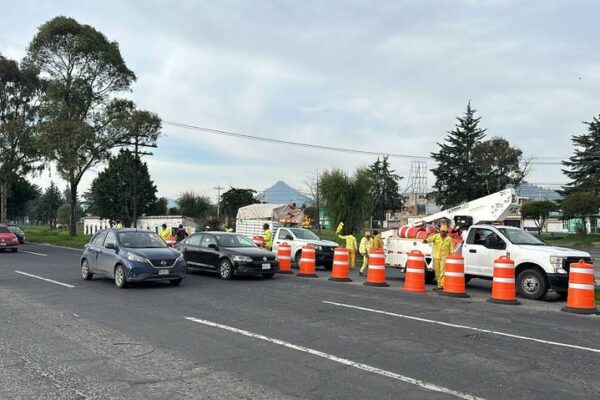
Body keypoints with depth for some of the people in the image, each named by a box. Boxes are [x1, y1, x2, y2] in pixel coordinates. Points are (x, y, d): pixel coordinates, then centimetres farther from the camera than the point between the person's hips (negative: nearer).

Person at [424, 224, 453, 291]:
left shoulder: (449, 239, 3)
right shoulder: (436, 236, 4)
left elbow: (451, 249, 5)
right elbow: (431, 238, -15)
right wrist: (426, 240, -37)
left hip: (444, 258, -2)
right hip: (436, 257, 2)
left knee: (443, 272, -10)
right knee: (437, 272, 8)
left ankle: (441, 285, -12)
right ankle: (439, 284, 19)